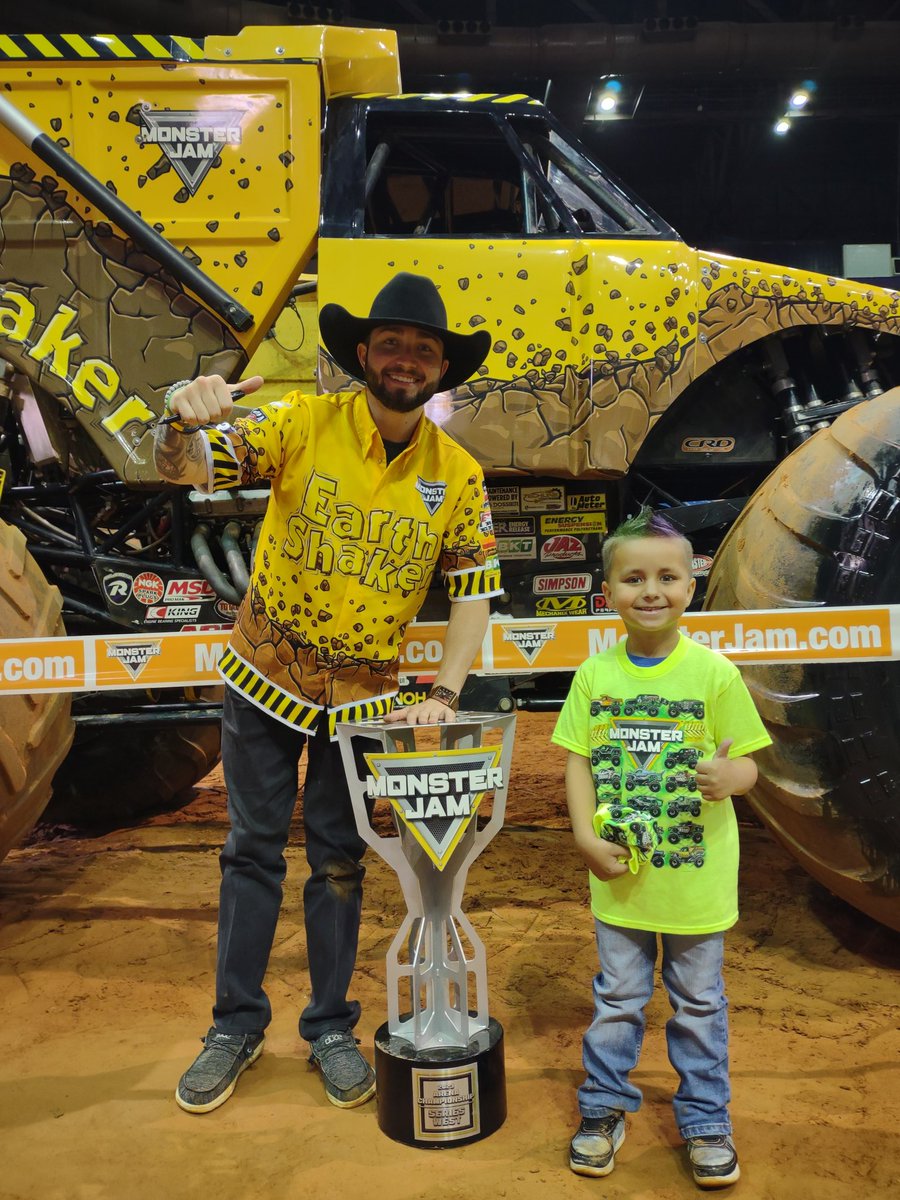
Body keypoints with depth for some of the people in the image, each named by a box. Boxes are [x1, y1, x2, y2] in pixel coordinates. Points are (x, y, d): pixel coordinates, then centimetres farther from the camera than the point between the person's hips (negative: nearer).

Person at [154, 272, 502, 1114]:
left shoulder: (458, 475, -6)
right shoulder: (303, 423, -10)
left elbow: (473, 592, -2)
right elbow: (186, 470, -16)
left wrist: (444, 695, -12)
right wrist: (182, 423, -39)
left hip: (362, 698, 1)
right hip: (264, 680, 0)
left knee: (339, 863, 12)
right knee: (252, 852, 10)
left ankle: (330, 1028, 30)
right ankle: (236, 1025, 27)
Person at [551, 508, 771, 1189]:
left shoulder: (714, 673, -9)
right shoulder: (595, 674, -3)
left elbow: (746, 762, -4)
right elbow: (579, 762, 1)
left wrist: (731, 775, -27)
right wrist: (586, 837, -10)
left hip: (697, 876, -1)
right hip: (620, 876, 2)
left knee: (699, 1004, 16)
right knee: (617, 1000, 16)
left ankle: (706, 1122, 35)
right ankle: (606, 1109, 36)